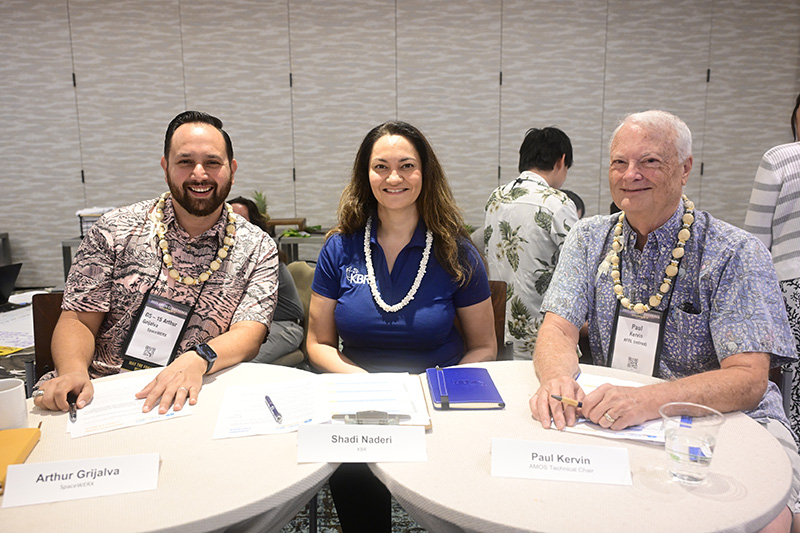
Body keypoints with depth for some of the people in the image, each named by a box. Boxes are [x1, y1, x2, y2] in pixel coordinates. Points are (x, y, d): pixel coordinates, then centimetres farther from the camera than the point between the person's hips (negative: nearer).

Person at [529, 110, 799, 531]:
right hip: (612, 418, 3)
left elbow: (748, 379, -16)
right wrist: (557, 379, -29)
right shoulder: (589, 239, 3)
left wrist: (647, 400, -34)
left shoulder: (737, 254, -9)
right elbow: (558, 328, -4)